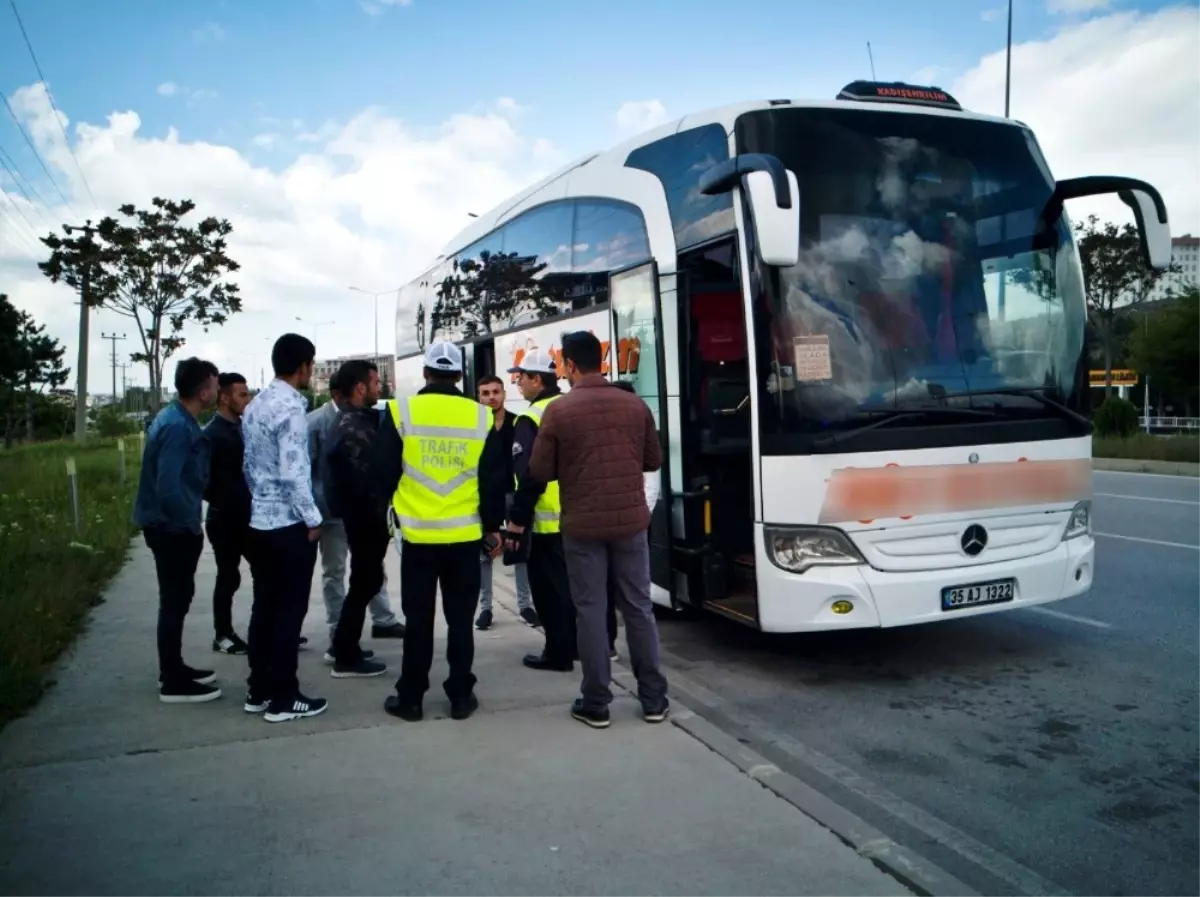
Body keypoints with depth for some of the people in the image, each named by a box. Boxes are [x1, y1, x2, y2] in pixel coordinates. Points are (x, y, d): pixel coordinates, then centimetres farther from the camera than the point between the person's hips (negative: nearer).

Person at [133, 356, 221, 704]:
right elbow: (168, 486, -28)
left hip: (171, 525, 10)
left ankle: (174, 669, 29)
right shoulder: (178, 426, -22)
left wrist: (189, 520, 19)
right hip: (172, 527, -10)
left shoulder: (177, 418, 9)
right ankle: (174, 682, 8)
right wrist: (192, 522, -17)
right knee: (175, 600, -1)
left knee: (177, 597, 18)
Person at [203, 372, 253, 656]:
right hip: (225, 520, -7)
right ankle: (222, 635, 16)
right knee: (228, 577, 3)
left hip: (248, 517, 7)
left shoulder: (242, 428, 10)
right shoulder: (212, 434, -11)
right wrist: (226, 506, -15)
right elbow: (206, 480, -16)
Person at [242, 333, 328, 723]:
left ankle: (259, 691, 21)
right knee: (289, 610, -1)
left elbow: (249, 464, 15)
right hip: (289, 524, -9)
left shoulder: (255, 405, 11)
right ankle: (283, 698, 6)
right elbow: (293, 472, -21)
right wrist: (312, 519, -13)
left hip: (260, 521, 9)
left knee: (264, 607, 13)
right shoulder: (291, 407, -16)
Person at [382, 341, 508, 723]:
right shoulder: (482, 417, -1)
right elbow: (494, 479, 2)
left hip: (417, 533, 0)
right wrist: (493, 526, 12)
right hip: (465, 535, 1)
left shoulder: (402, 412, -4)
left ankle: (410, 698, 16)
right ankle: (461, 696, 15)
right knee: (460, 618, 9)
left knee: (418, 619, 9)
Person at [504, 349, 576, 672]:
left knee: (549, 587, 2)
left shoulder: (532, 419, -16)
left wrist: (517, 518, -13)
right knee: (574, 581, 18)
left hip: (549, 519, -8)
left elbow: (528, 475, -20)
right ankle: (578, 643, 28)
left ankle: (558, 652, 8)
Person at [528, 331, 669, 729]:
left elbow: (540, 471, -5)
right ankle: (654, 699, 19)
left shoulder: (558, 410, -9)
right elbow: (654, 460, 10)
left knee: (590, 611, 6)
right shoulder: (636, 405, 1)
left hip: (582, 525, -3)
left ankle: (596, 704, 12)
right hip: (631, 521, 3)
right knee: (639, 608, 11)